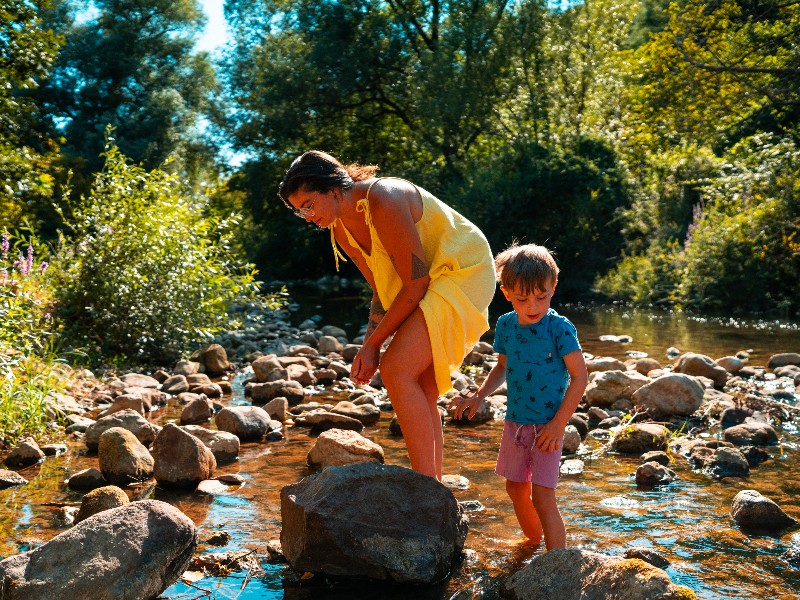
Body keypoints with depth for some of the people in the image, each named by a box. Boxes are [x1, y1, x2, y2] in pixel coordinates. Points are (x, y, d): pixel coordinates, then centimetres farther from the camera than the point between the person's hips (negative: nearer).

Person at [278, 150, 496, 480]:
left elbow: (416, 284, -22)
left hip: (461, 274, -9)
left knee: (397, 370, -20)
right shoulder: (341, 231, 3)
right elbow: (382, 291, 10)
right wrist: (368, 348, -3)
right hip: (429, 284, 9)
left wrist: (373, 344, -16)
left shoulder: (383, 200, -25)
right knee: (418, 391, 7)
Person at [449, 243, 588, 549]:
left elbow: (579, 376, -15)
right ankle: (533, 541, 41)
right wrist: (478, 397, 2)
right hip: (515, 421, 6)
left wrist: (558, 425, -17)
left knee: (542, 496, -11)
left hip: (547, 426, -6)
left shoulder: (560, 328, -16)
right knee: (516, 488, 18)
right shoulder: (506, 325, 0)